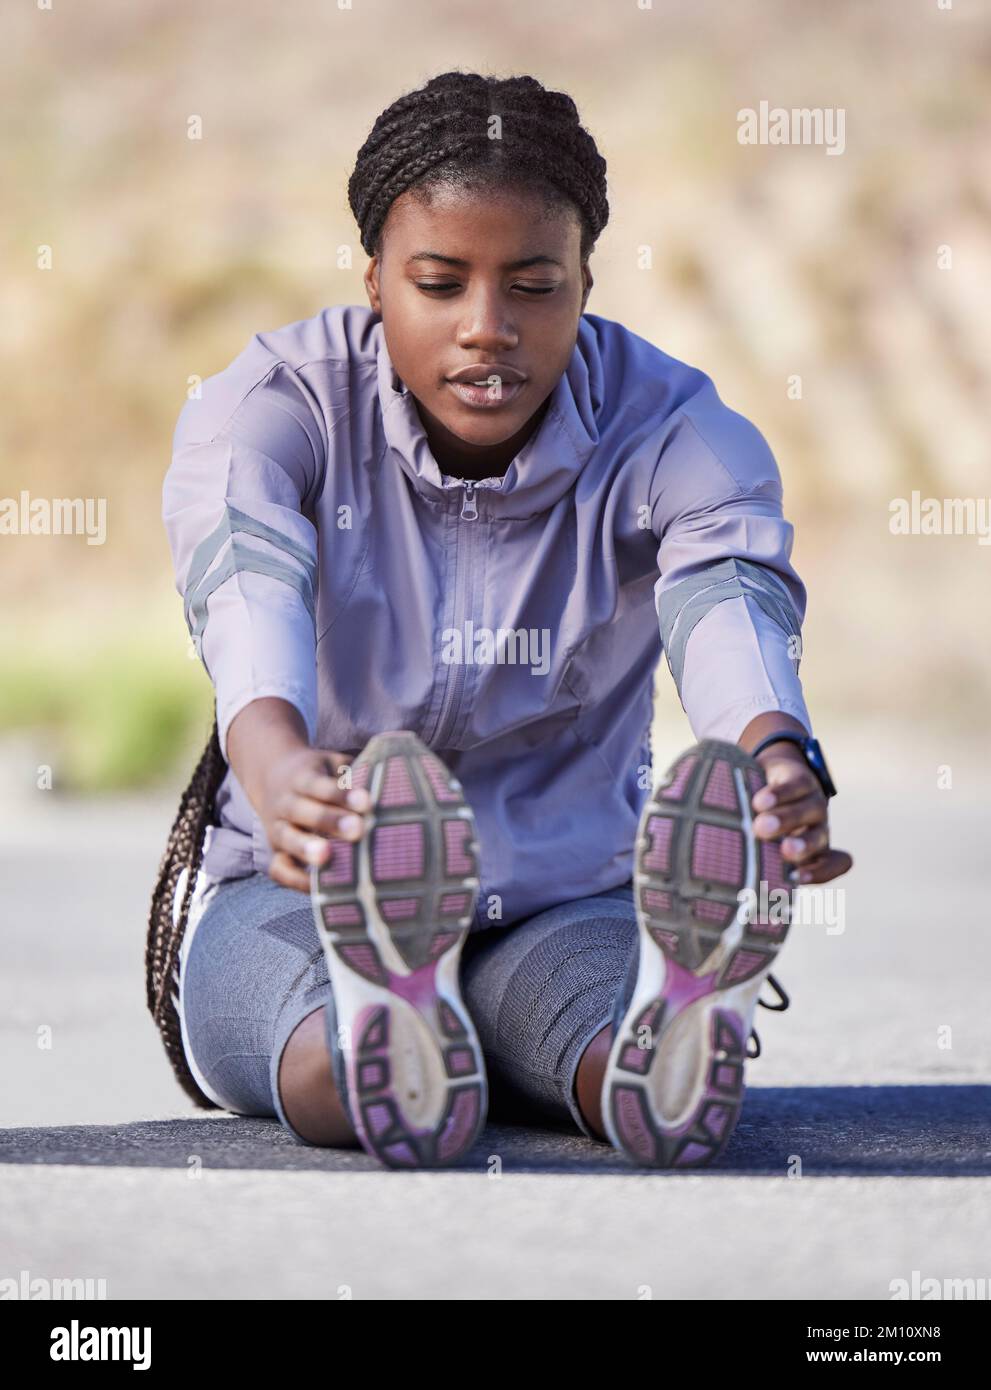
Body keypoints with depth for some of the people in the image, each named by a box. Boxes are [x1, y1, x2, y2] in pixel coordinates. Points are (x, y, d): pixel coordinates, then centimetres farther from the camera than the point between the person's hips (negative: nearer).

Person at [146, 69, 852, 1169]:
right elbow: (246, 580, -32)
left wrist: (774, 756, -57)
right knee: (332, 1061, -40)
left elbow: (728, 594, -30)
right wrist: (275, 758, -58)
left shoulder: (670, 431, -7)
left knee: (660, 1073, -38)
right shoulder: (274, 407, -9)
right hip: (293, 894, -1)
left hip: (571, 900, 1)